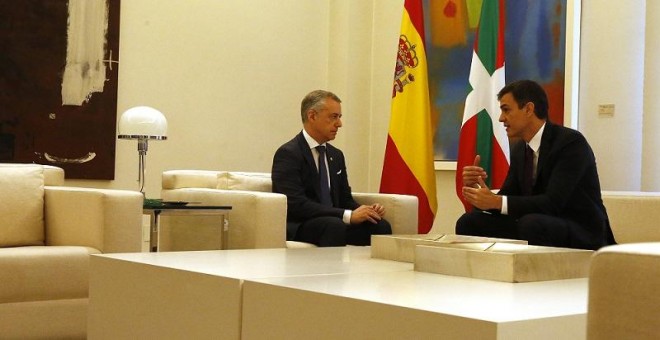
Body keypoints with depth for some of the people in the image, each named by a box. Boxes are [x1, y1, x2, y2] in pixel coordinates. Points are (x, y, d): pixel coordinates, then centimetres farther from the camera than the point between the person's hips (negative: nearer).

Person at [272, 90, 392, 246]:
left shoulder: (336, 155, 17)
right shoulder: (288, 153, -8)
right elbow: (297, 204, -20)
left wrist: (367, 210, -6)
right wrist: (349, 216, -24)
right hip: (297, 228, -7)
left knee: (381, 225, -20)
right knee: (334, 225, -38)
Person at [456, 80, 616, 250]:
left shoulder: (571, 142, -16)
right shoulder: (519, 149, 8)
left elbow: (553, 203, -26)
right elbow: (507, 197, 8)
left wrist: (496, 202, -29)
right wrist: (477, 187, -12)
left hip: (582, 235, -7)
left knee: (531, 223, -36)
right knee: (469, 222, -6)